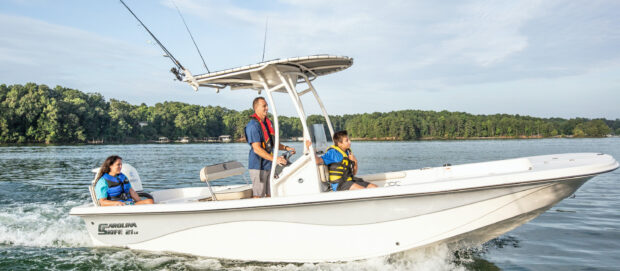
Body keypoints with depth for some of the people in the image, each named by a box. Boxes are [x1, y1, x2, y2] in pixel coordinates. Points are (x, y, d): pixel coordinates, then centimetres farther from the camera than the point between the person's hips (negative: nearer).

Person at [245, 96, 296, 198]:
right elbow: (257, 149, -25)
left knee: (270, 195, 11)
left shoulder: (267, 122, 13)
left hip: (269, 166, 9)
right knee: (258, 196, -4)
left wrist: (285, 148, 7)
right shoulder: (253, 125, -17)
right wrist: (274, 159, -32)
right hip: (258, 166, -9)